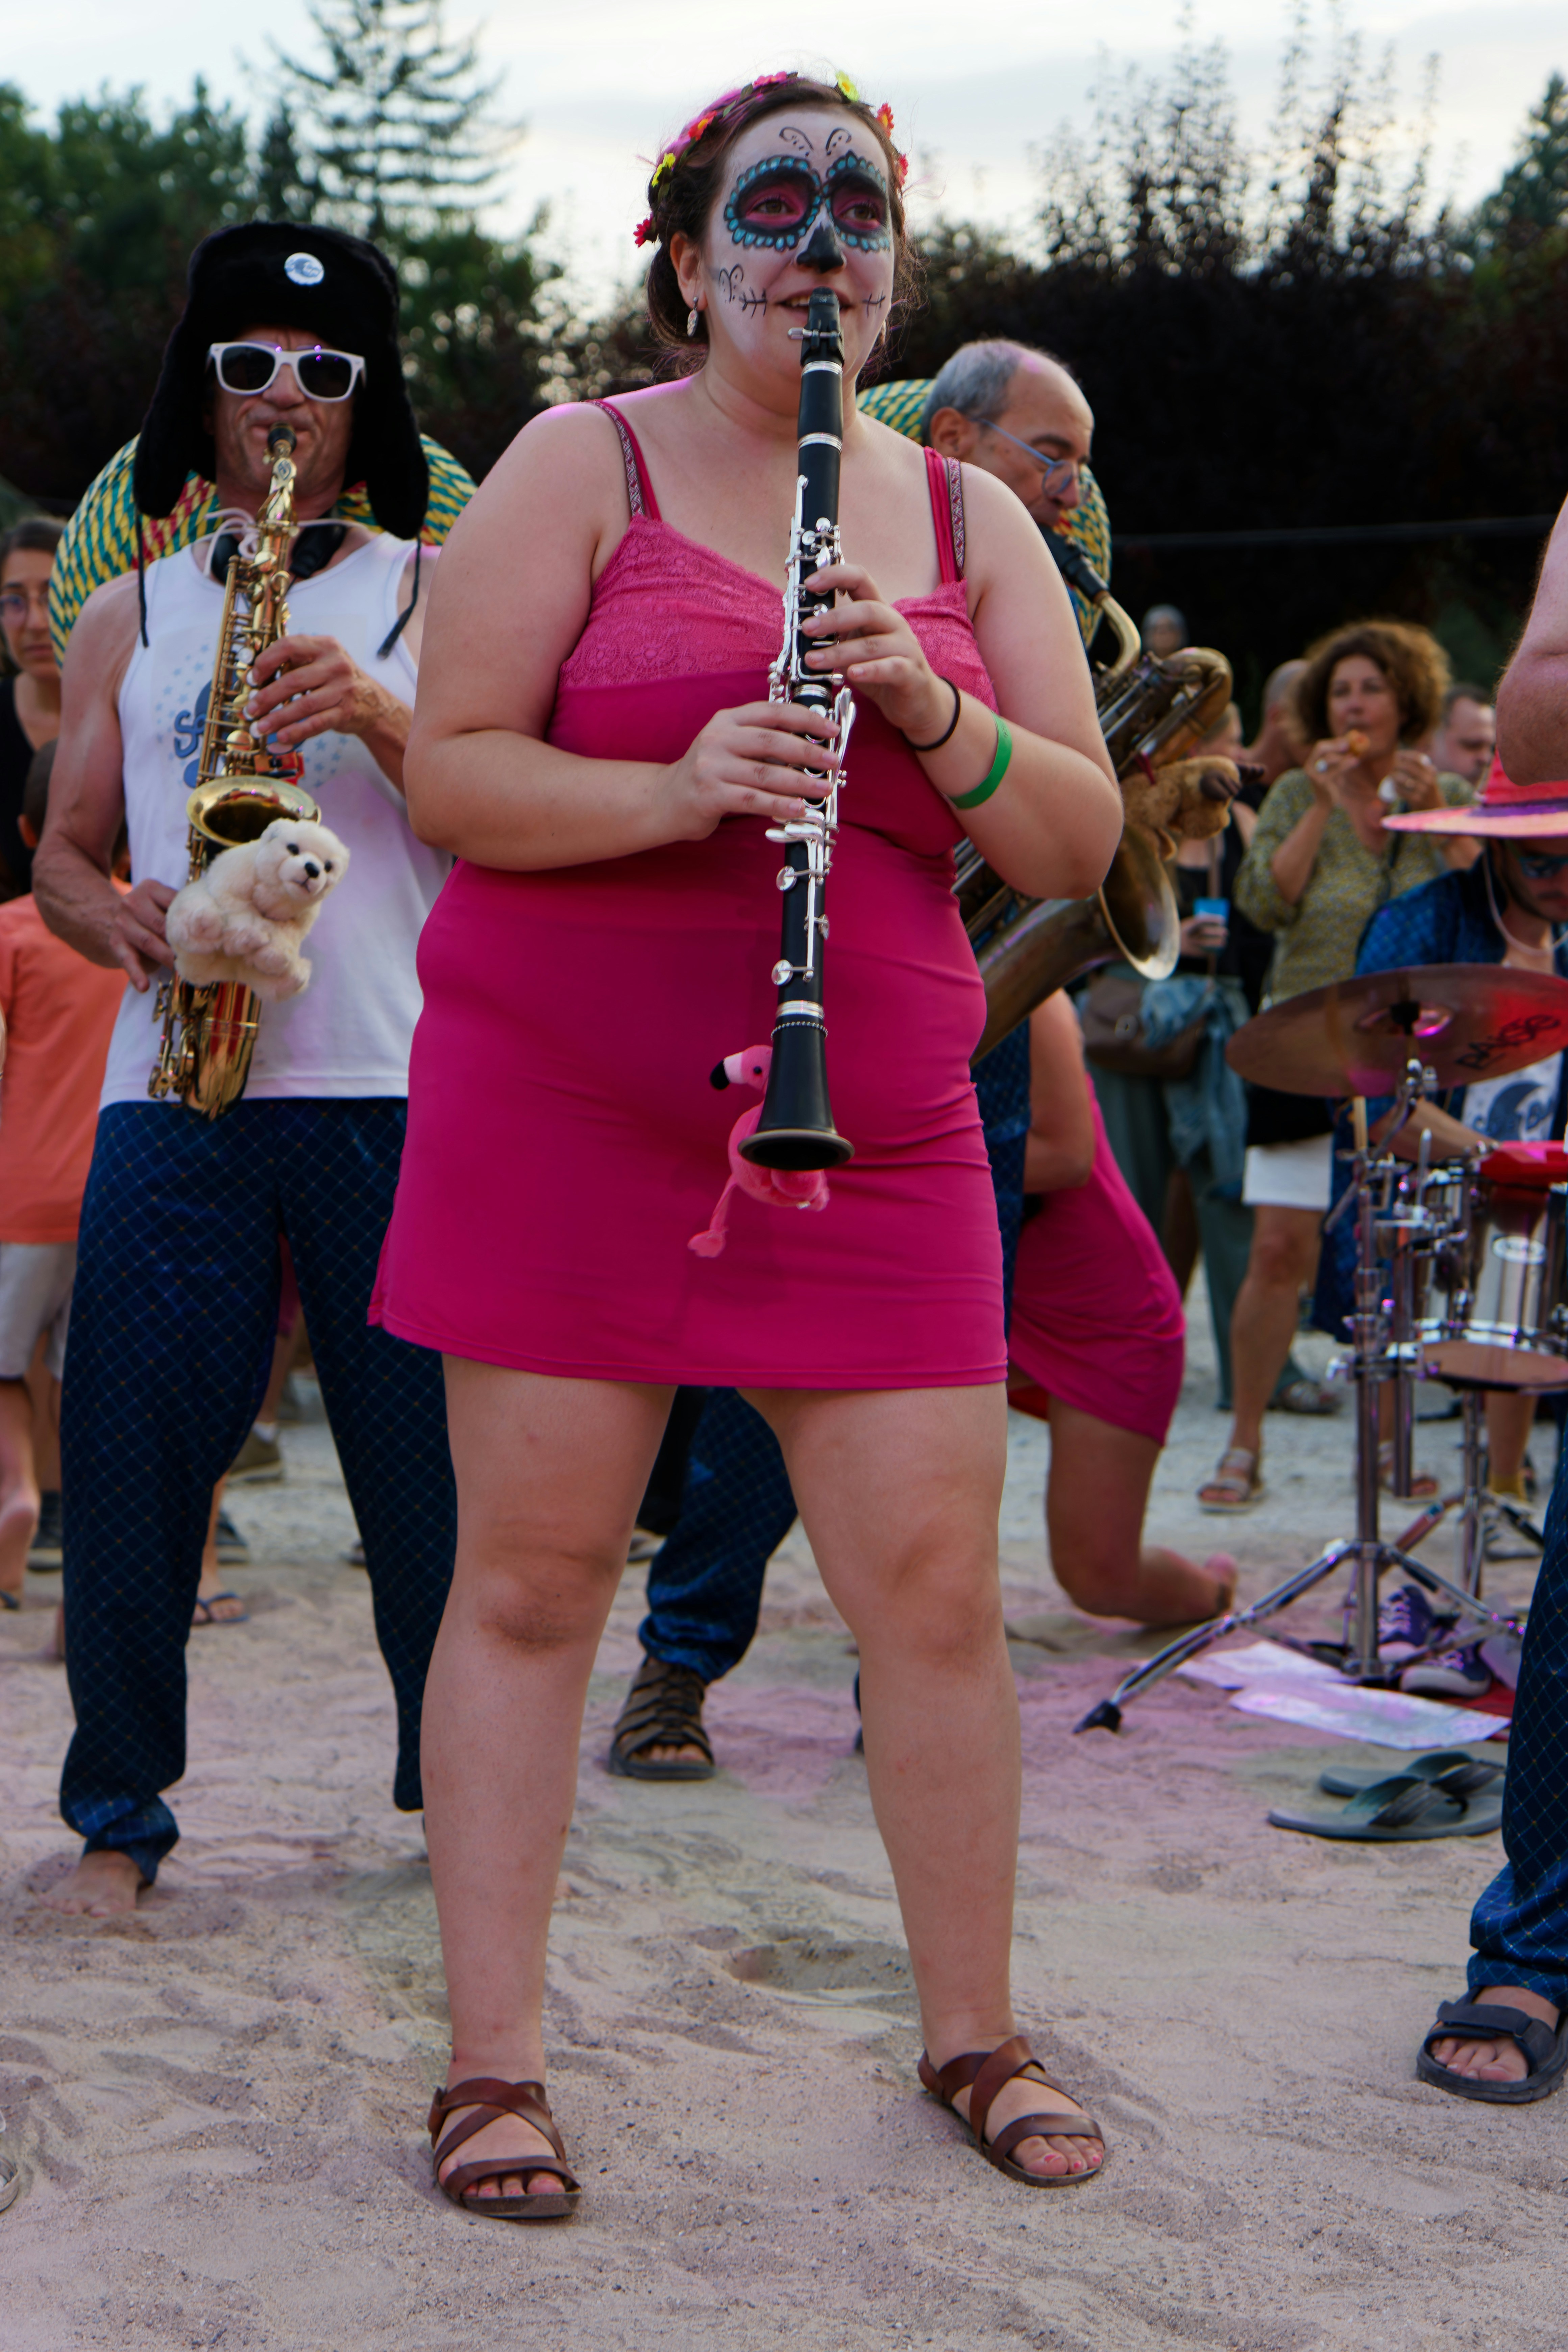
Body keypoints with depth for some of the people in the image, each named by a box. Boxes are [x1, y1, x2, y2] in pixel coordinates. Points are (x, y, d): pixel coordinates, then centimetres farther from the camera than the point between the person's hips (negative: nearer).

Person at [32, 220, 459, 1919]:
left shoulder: (435, 594, 11)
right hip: (174, 1088, 2)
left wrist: (380, 712, -15)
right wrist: (119, 924, -4)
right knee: (126, 1451, -2)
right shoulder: (130, 617, 18)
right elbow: (63, 852, 18)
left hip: (398, 1090, -1)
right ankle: (117, 1813, 12)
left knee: (431, 1456, 0)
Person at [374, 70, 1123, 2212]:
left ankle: (975, 2037, 21)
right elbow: (448, 772, -6)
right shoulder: (582, 465, 1)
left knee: (937, 1587, 3)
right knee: (532, 1576, 1)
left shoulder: (967, 513, 11)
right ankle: (493, 2067, 13)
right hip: (562, 1105, -3)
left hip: (878, 1128, 3)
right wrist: (678, 786, -22)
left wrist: (931, 711, -13)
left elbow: (1080, 845, 6)